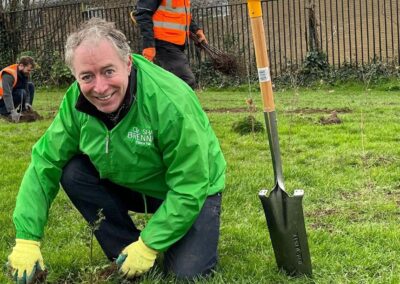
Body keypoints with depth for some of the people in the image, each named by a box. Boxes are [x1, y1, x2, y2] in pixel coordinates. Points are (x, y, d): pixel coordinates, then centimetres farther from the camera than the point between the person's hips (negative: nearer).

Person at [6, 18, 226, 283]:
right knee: (73, 174, -17)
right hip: (130, 184, 5)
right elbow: (44, 164, -12)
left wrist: (149, 245, -25)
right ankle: (126, 256, -2)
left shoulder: (171, 102, -34)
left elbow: (190, 188, -28)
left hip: (193, 192, -5)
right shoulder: (76, 101, -18)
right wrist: (27, 239, -18)